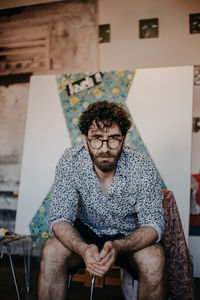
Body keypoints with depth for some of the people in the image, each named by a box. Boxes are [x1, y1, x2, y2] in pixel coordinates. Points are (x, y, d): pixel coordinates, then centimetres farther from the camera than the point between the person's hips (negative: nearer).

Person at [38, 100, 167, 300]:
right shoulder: (70, 162, -19)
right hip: (86, 233, 1)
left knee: (154, 259, -30)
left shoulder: (143, 168, -21)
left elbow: (153, 225, -20)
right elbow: (59, 218, -19)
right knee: (52, 250, -27)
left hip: (130, 237, 0)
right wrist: (83, 249, -41)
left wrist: (117, 246, -41)